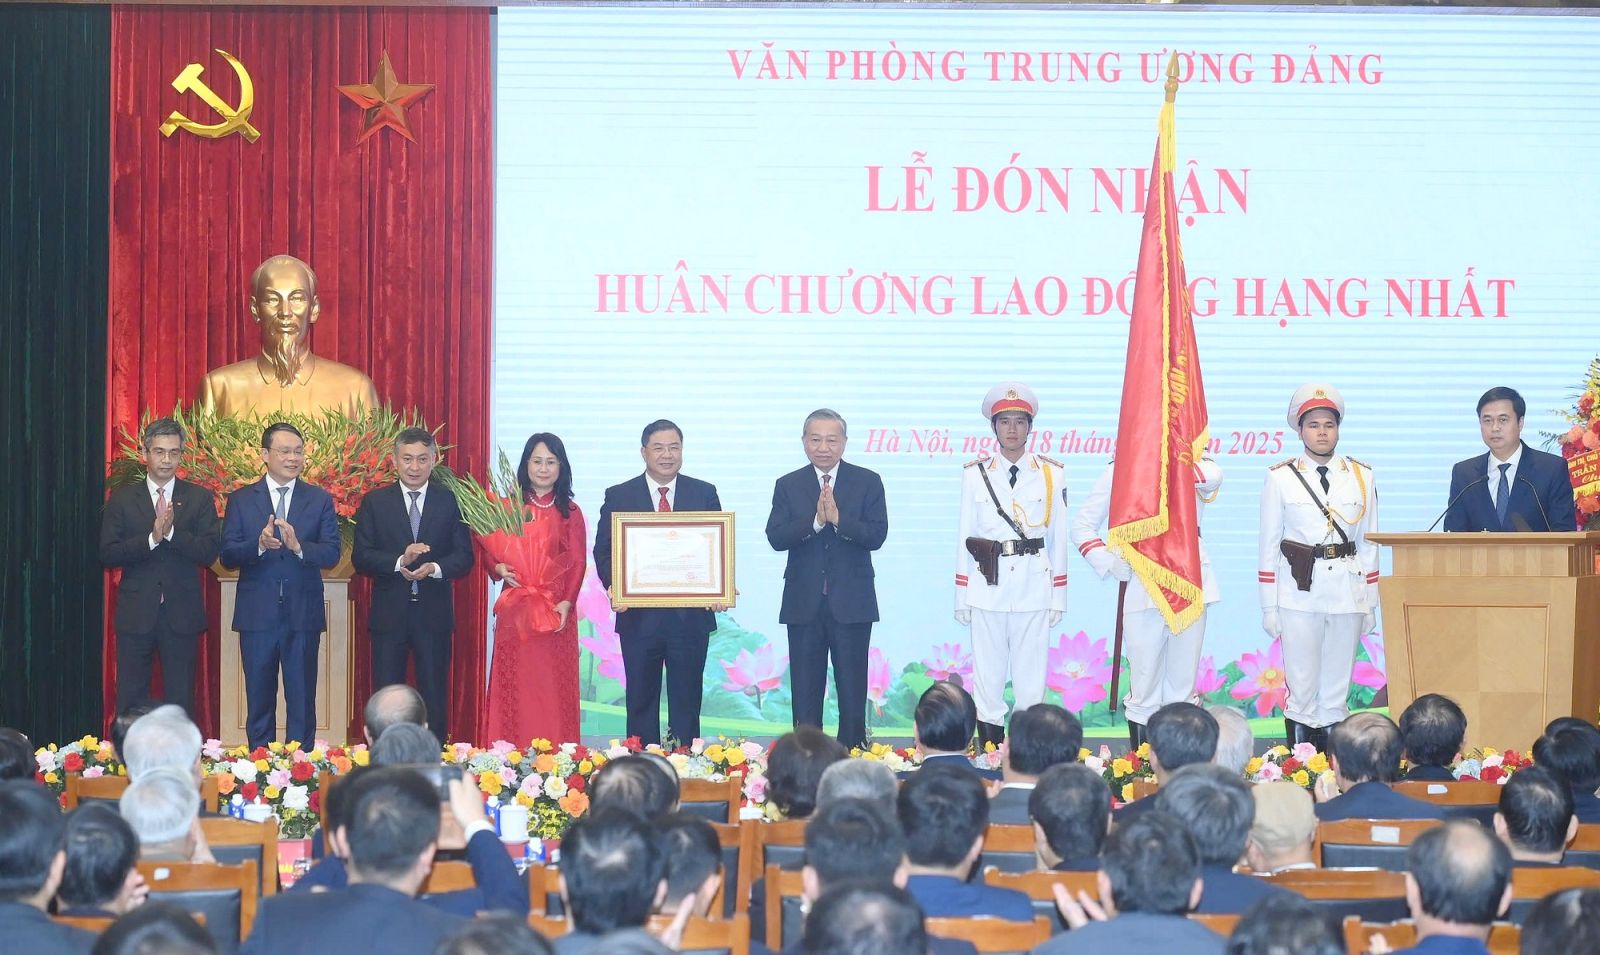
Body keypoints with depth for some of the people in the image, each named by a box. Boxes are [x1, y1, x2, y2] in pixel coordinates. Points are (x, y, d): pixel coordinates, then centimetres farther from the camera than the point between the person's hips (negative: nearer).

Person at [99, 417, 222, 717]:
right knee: (130, 701, 3)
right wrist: (151, 538, -16)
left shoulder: (200, 499, 5)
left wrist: (172, 532, -19)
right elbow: (108, 554, -3)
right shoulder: (122, 499, 6)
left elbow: (210, 552, -5)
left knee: (181, 701, 4)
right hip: (136, 614, 0)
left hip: (181, 615, 0)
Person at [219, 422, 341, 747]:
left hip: (303, 614, 0)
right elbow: (227, 556, -3)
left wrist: (298, 546, -23)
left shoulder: (320, 500, 6)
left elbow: (331, 554, -4)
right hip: (257, 613, 0)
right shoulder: (241, 500, 6)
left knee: (302, 702, 3)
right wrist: (259, 545, -22)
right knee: (259, 702, 7)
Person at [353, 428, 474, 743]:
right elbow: (361, 557, -3)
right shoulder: (374, 502, 4)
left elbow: (464, 557, 0)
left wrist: (434, 568, -19)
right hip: (389, 613, 0)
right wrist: (400, 561, -19)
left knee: (435, 700, 4)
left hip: (434, 614, 0)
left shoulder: (451, 501, 4)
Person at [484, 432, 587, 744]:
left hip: (556, 611, 0)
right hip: (515, 609, 0)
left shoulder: (569, 511, 8)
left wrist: (567, 602, -10)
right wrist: (499, 568, -12)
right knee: (514, 687, -1)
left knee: (554, 690, 0)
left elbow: (578, 562, 3)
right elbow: (491, 549, 9)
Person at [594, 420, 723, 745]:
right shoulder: (619, 496, 4)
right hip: (639, 617, 0)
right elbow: (604, 551, 2)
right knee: (641, 702, 6)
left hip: (691, 616, 0)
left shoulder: (705, 494, 7)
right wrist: (614, 586, -16)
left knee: (686, 702, 6)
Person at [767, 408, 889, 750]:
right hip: (804, 603, 1)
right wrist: (815, 521, -19)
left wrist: (838, 519, -20)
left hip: (851, 603, -1)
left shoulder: (868, 482, 4)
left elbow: (876, 535, -8)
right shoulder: (788, 486, 7)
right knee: (805, 692, 4)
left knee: (852, 690, 2)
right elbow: (776, 537, -5)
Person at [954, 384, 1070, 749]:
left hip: (1033, 587, 0)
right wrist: (962, 596, 4)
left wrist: (1058, 596, 4)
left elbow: (1058, 537, 7)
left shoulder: (1051, 474, 7)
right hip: (987, 587, 0)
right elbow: (965, 537, 7)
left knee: (1031, 680, 0)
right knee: (987, 678, 2)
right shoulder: (975, 474, 7)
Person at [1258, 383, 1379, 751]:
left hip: (1347, 593, 2)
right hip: (1298, 593, -2)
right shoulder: (1280, 478, 5)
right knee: (1301, 690, -3)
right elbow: (1269, 544, 4)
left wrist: (1370, 604, 8)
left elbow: (1369, 544, 11)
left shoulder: (1361, 477, 10)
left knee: (1337, 691, 5)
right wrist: (1269, 607, 0)